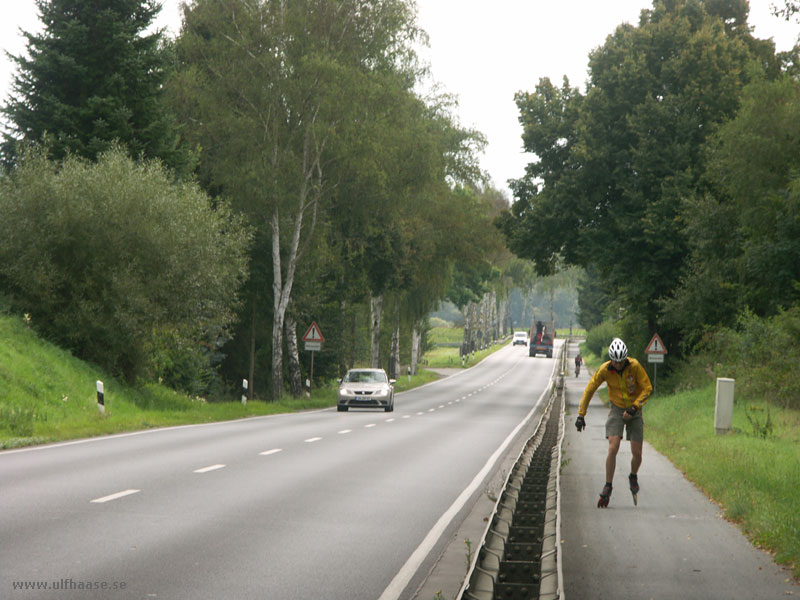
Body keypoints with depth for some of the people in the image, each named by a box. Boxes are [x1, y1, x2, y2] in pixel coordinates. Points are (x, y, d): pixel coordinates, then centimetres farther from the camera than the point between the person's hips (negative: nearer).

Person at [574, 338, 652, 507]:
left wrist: (634, 408, -22)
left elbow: (647, 388, -12)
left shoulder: (635, 366, -18)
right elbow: (589, 390, -6)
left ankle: (633, 477, 29)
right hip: (616, 410, 0)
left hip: (634, 411, 0)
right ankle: (608, 487, -9)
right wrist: (581, 415, -8)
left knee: (637, 453, -3)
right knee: (613, 448, -18)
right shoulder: (605, 370, -15)